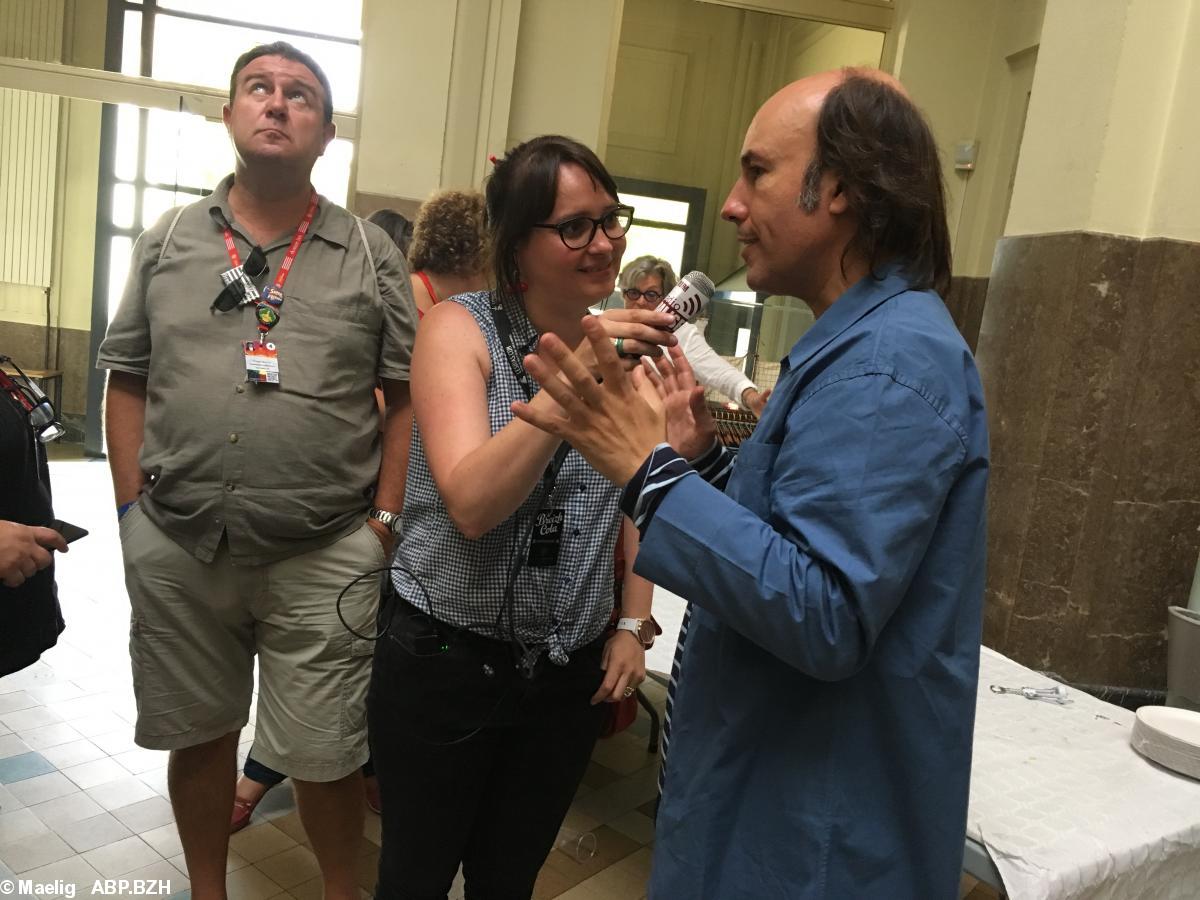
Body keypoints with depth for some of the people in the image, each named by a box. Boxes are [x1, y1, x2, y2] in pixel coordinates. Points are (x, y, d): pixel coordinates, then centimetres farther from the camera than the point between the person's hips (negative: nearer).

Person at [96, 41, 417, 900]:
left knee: (324, 753, 7)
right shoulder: (166, 242, 7)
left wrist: (385, 522, -5)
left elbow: (408, 396, 0)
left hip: (325, 555, -2)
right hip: (175, 549, 3)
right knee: (199, 735, 18)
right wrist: (132, 513, 4)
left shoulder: (372, 255, 1)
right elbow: (127, 382, 10)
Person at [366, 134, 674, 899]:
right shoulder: (459, 328, -12)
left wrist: (634, 625, 3)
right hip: (443, 660, -3)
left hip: (569, 676, 4)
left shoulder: (624, 348, 1)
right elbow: (471, 504, -26)